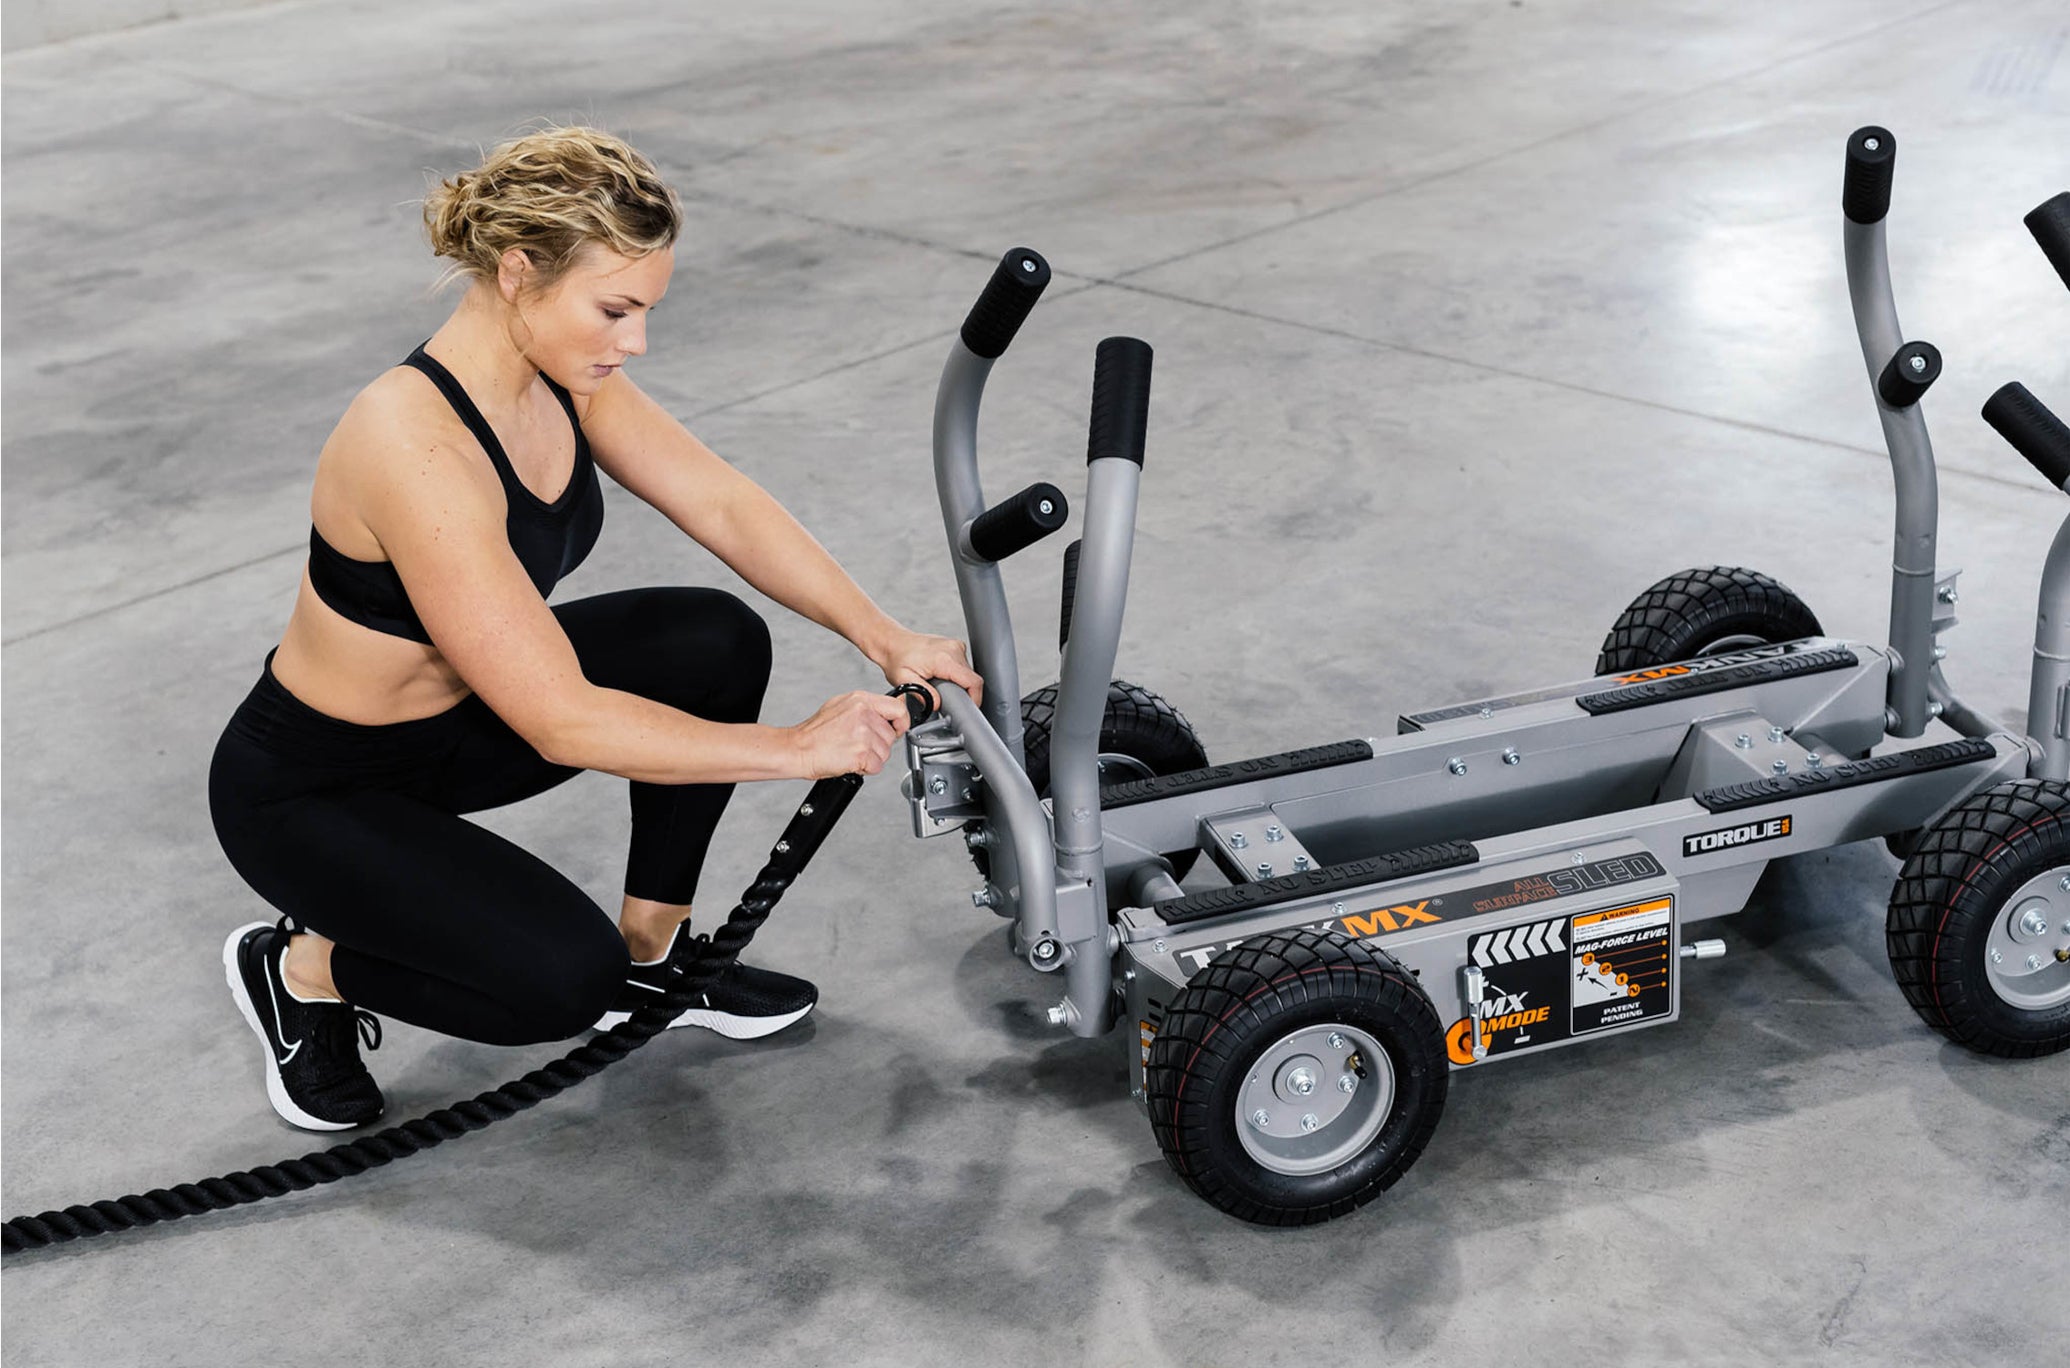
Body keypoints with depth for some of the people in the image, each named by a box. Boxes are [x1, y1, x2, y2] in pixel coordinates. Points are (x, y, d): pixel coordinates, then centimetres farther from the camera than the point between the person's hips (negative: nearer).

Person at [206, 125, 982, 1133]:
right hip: (308, 792, -8)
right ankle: (306, 966, 3)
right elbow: (564, 721, -35)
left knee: (716, 642, -7)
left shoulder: (558, 368, -11)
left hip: (459, 709, 8)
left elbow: (724, 506, -4)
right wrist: (798, 749, -29)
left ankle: (653, 958, 9)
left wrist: (886, 639, -14)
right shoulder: (418, 451, -36)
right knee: (568, 976, -25)